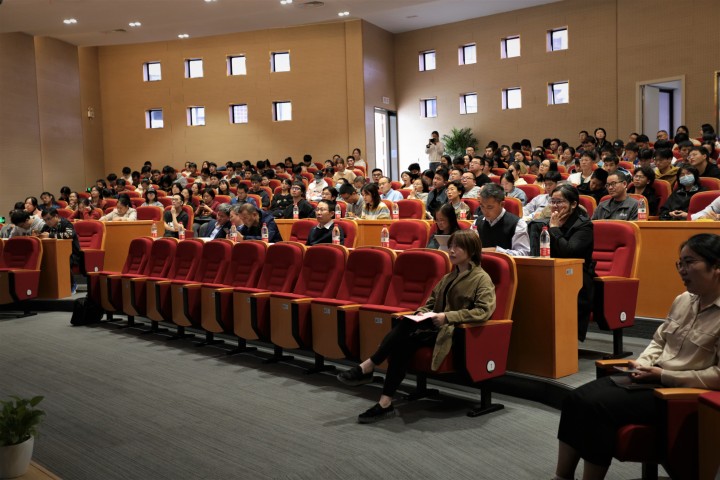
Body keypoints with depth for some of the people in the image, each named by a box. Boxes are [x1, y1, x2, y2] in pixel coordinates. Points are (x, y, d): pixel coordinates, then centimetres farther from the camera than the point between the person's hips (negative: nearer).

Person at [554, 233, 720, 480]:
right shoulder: (682, 300, 12)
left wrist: (664, 375, -18)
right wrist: (642, 364, 0)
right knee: (576, 399, -10)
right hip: (655, 379, 8)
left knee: (597, 407, -24)